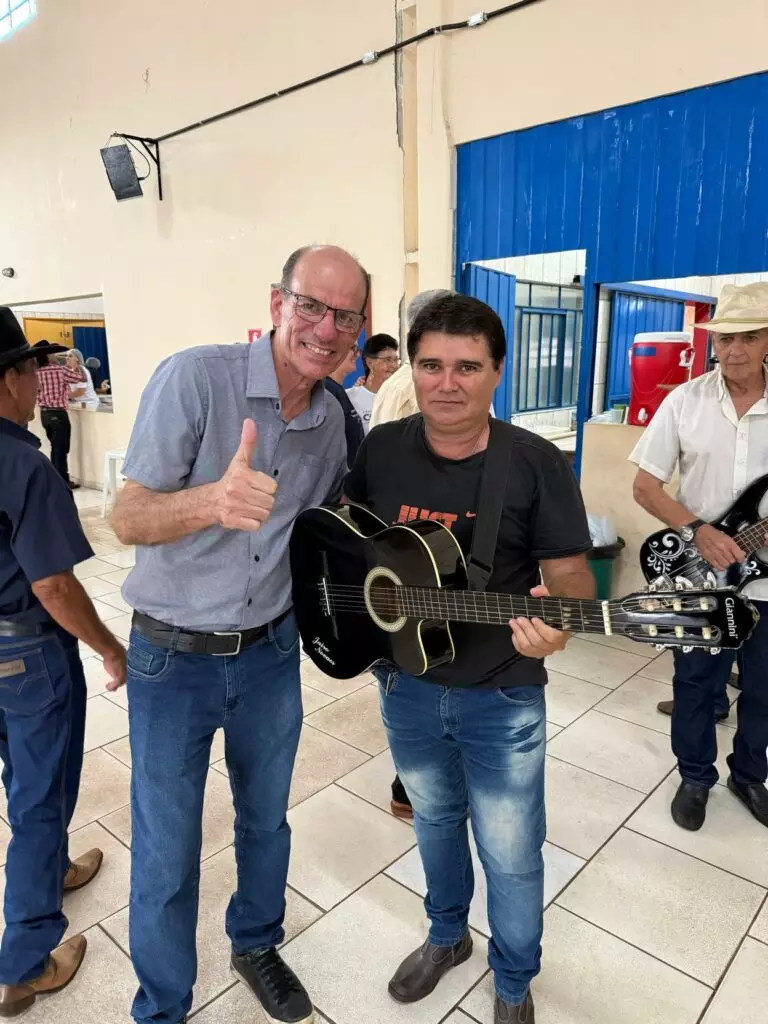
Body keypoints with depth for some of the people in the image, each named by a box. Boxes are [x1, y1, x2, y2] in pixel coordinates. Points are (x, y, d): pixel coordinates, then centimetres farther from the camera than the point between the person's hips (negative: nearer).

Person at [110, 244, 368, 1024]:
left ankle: (256, 945, 51)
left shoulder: (333, 419, -2)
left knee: (266, 819, 22)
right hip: (173, 658, -4)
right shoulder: (194, 376, -18)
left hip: (270, 651, 5)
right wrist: (211, 501, -40)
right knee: (166, 851, 10)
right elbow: (127, 520, -21)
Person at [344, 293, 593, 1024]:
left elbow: (570, 571, -13)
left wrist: (556, 616, -33)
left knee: (511, 854, 15)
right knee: (434, 819, 26)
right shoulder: (380, 448, -5)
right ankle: (446, 936, 55)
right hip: (405, 682, 4)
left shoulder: (536, 464, -15)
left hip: (501, 697, -3)